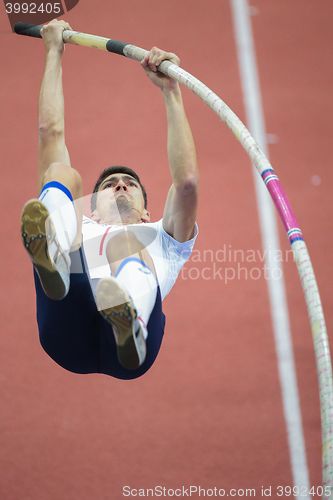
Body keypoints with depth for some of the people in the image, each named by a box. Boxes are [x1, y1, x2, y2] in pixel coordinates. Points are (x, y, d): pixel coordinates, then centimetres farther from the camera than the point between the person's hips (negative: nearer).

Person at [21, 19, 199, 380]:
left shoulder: (162, 238, 39)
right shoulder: (80, 227, 42)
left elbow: (187, 182, 18)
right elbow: (51, 132, 39)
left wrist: (171, 91, 17)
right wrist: (54, 53, 43)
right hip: (69, 332, 1)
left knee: (127, 245, -32)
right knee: (63, 175, -10)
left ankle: (129, 328, -69)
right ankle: (53, 259, -48)